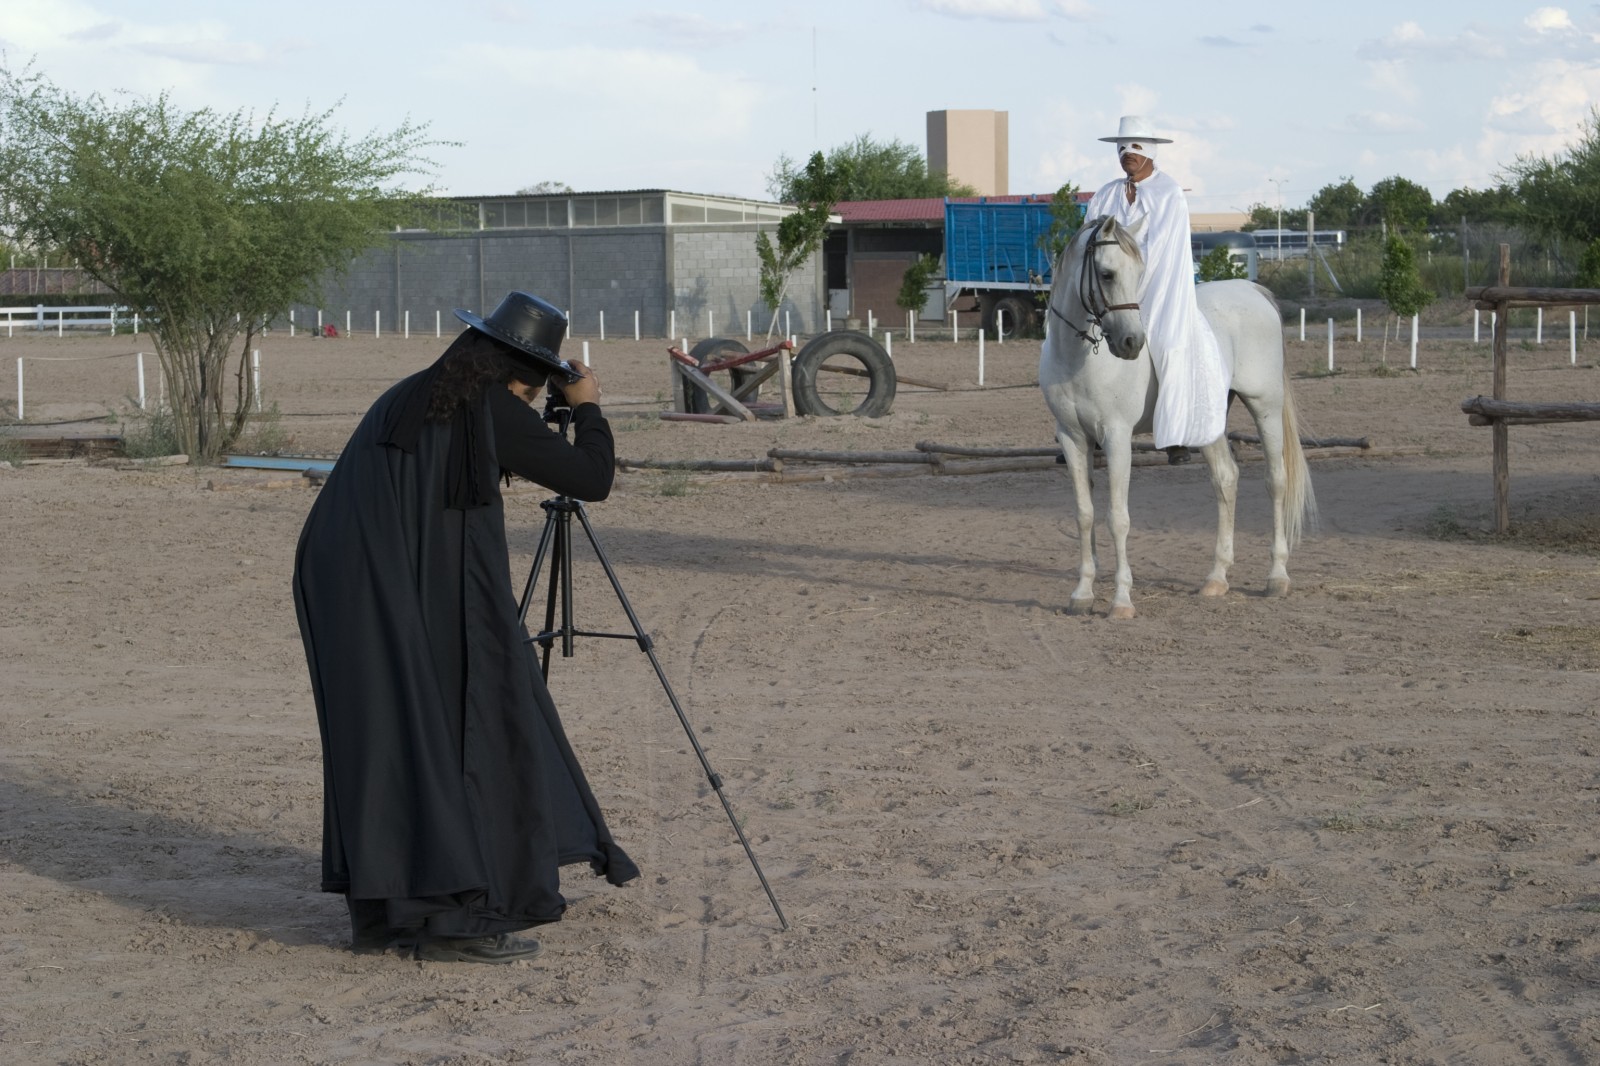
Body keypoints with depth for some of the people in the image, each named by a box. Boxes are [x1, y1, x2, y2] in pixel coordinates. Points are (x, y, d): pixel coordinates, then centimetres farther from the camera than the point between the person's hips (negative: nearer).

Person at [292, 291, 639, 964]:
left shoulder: (407, 397, 18)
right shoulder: (494, 410, -3)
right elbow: (592, 480, 3)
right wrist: (588, 408, 18)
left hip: (339, 585, 8)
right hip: (428, 599, -8)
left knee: (379, 741, 12)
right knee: (464, 737, 0)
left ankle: (381, 911, 13)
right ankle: (455, 915, -3)